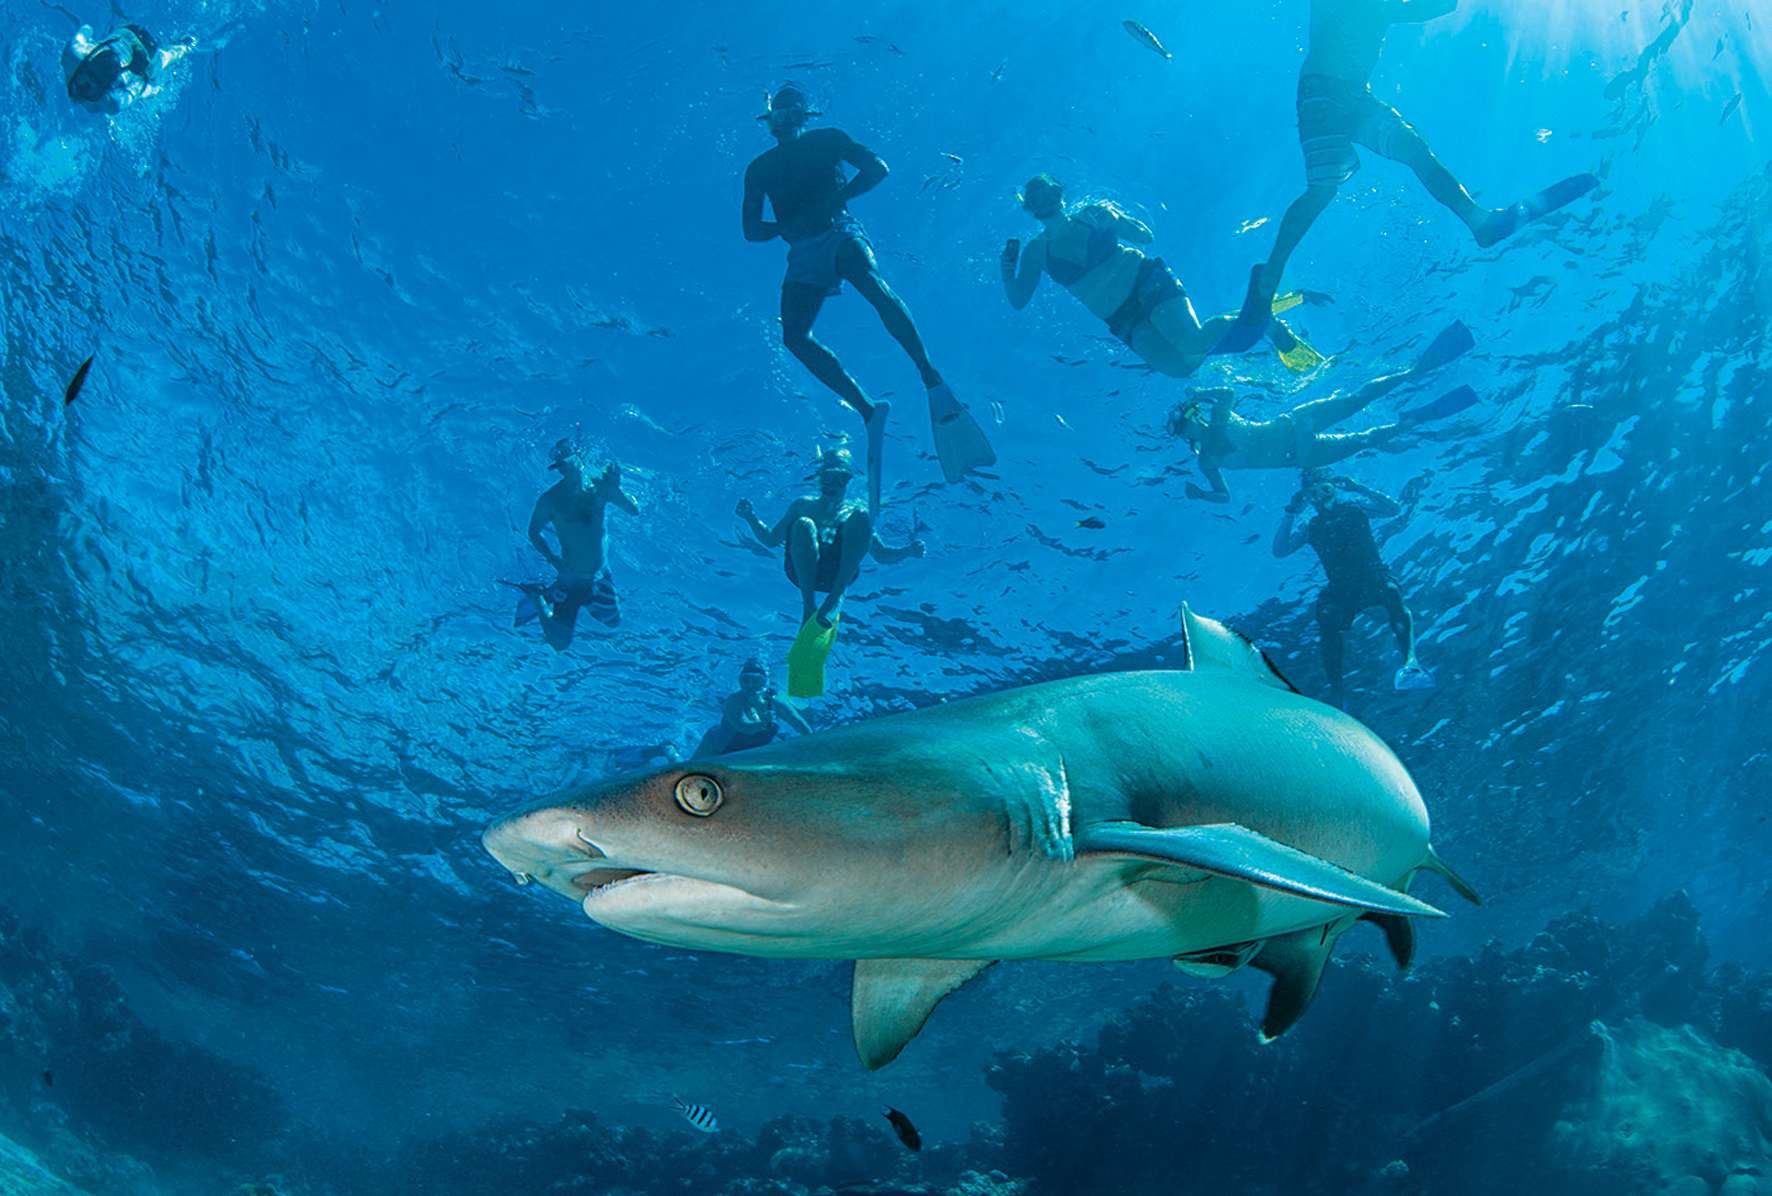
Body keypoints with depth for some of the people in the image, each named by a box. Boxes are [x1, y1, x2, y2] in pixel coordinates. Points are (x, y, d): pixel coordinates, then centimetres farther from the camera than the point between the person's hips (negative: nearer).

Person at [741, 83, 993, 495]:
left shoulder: (826, 140, 17)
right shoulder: (759, 169, 20)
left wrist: (835, 199, 0)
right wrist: (786, 226, -3)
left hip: (839, 234, -3)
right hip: (804, 255, 3)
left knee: (872, 284, -35)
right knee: (794, 336, -20)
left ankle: (932, 378, -40)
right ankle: (868, 411, -22)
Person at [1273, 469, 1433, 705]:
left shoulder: (1354, 507, 13)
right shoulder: (1310, 527, 13)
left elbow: (1394, 508, 1)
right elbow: (1279, 550, 1)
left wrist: (1358, 488, -6)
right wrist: (1291, 512, -4)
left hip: (1374, 576, -1)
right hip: (1341, 589, 1)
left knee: (1391, 592, -35)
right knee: (1327, 615, -29)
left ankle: (1410, 662, -52)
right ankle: (1336, 690, -26)